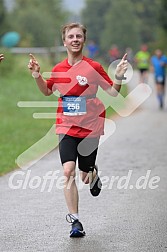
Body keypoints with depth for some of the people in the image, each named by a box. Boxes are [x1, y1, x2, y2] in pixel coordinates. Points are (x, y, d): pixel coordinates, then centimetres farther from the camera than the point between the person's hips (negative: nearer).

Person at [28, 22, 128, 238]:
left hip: (90, 128, -2)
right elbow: (47, 91, 20)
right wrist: (37, 76, 5)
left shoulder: (93, 67, -7)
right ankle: (75, 221, -8)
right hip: (66, 127, 2)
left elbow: (113, 91, -3)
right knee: (68, 171, -15)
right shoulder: (58, 69, 2)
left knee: (85, 176, 7)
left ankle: (93, 174, 47)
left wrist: (119, 77, -20)